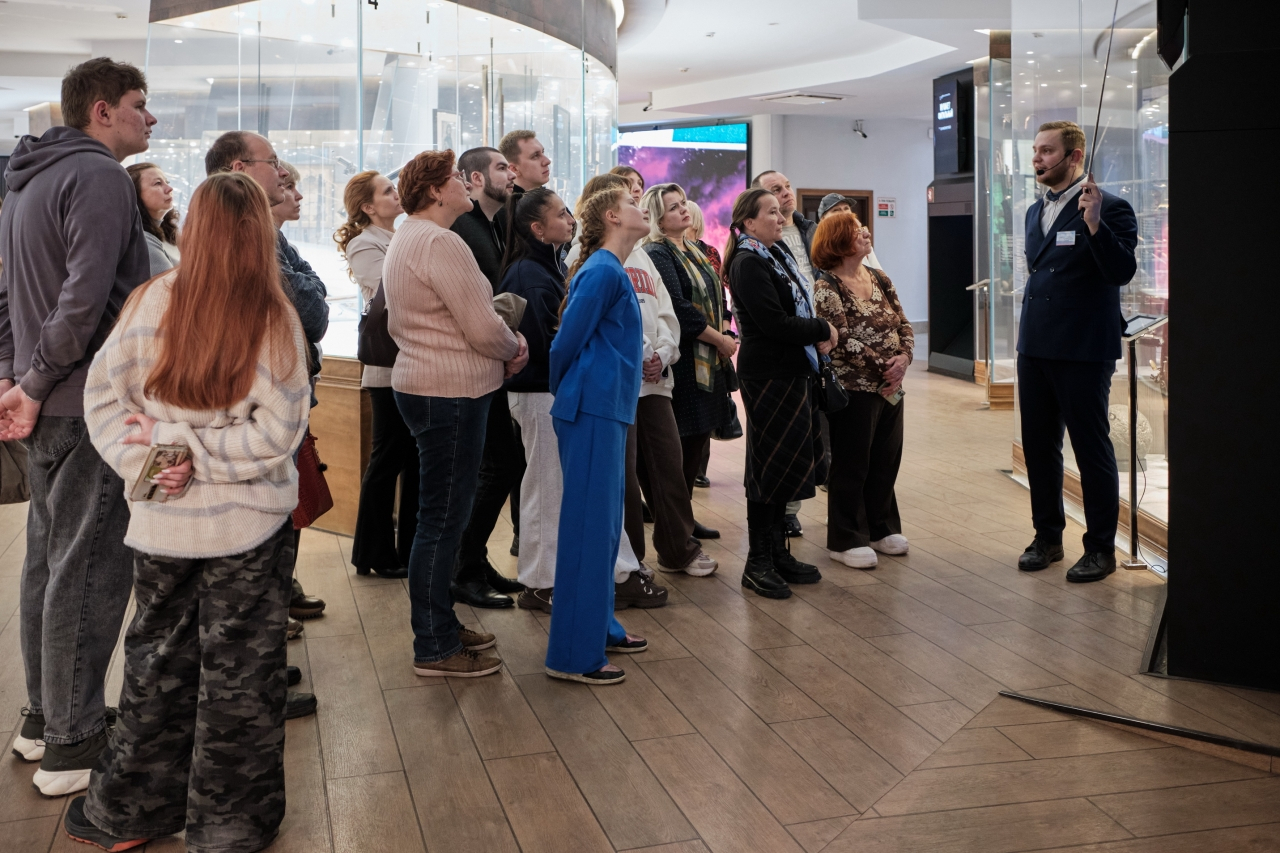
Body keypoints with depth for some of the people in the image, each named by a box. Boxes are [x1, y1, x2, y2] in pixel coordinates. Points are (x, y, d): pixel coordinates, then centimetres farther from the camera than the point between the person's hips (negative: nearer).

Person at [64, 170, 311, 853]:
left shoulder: (151, 302, -8)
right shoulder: (274, 319, -14)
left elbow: (101, 393, -4)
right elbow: (276, 432, -16)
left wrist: (139, 456, -7)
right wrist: (184, 445, -11)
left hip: (162, 523, 3)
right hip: (249, 527, -2)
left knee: (157, 662, 19)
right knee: (238, 671, 11)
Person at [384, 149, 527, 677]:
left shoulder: (405, 240, 17)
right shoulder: (439, 243, -17)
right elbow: (484, 328, -21)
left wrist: (503, 345, 9)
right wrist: (514, 349, 2)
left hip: (424, 386, 11)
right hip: (451, 393, -11)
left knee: (442, 517, 18)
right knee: (442, 520, -4)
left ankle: (440, 626, 29)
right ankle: (434, 649, 5)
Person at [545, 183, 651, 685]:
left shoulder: (611, 270, 17)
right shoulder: (602, 271, -13)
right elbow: (569, 338, -13)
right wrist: (562, 389, 2)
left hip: (606, 409, 10)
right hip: (593, 410, -10)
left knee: (604, 523, 16)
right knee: (589, 526, -7)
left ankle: (599, 627, 28)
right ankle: (572, 655, -2)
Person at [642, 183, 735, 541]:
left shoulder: (694, 252, 15)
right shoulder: (657, 254, -12)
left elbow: (714, 297, 18)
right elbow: (679, 310, -20)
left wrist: (725, 332, -1)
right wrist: (720, 340, -14)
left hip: (708, 360, 9)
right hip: (683, 361, -9)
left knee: (699, 440, 12)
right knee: (686, 441, -5)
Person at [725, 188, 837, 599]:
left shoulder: (775, 257, 16)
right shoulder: (749, 264, -14)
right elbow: (774, 322, -21)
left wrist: (816, 335, -2)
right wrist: (821, 330, -9)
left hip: (791, 371, 9)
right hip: (768, 375, -9)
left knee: (786, 465, 13)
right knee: (771, 465, -4)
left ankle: (777, 553, 23)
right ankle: (758, 564, 4)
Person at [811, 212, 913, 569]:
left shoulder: (879, 279, 10)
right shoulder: (827, 288, -11)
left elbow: (904, 325, 8)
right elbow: (844, 340, -19)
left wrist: (904, 358, -10)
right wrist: (884, 366, -18)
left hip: (890, 387, 7)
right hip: (854, 389, -7)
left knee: (886, 460, 13)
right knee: (851, 466, 2)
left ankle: (882, 528, 29)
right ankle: (845, 540, 14)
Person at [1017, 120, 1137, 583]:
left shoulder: (1109, 208, -9)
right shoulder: (1036, 211, 14)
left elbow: (1123, 272, -19)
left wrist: (1094, 223, -31)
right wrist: (1029, 330, 17)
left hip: (1083, 352, -7)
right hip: (1035, 348, 8)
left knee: (1092, 449, 1)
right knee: (1038, 446, 13)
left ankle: (1100, 548, 11)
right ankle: (1047, 537, 26)